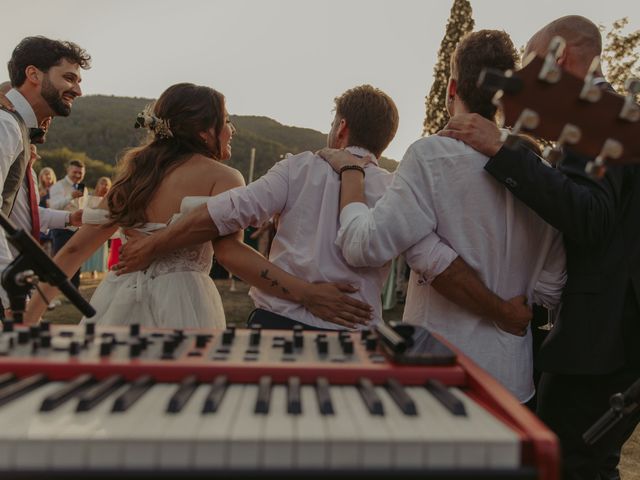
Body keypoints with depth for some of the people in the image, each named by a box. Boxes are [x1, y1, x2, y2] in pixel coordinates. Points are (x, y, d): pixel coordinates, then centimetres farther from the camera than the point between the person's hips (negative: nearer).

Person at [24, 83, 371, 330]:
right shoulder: (221, 176, -5)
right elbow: (230, 249, -23)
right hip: (176, 305, -6)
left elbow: (76, 248, 12)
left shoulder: (136, 171, 13)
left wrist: (31, 312, 17)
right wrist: (306, 294, -27)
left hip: (121, 298, 6)